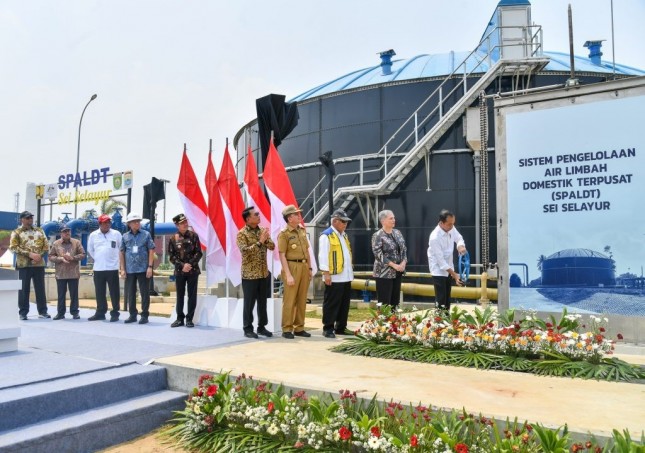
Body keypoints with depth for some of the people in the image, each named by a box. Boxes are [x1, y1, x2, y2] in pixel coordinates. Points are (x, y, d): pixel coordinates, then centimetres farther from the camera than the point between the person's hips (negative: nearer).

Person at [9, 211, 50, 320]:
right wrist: (29, 254, -17)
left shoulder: (39, 231, 12)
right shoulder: (16, 232, 2)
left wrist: (40, 255, -9)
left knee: (40, 288, 6)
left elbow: (46, 245, 9)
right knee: (24, 289, 1)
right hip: (24, 264, -3)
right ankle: (23, 312, 10)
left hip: (39, 264, 3)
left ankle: (42, 311, 13)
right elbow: (13, 247, -9)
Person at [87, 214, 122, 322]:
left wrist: (114, 258, 6)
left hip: (112, 268, -2)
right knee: (99, 292, 9)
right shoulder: (93, 235, 5)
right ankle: (100, 313, 19)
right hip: (98, 268, 2)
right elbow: (90, 249, 17)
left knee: (114, 292, 0)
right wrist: (97, 259, 10)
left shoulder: (116, 234, -1)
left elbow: (122, 248, 6)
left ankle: (115, 313, 7)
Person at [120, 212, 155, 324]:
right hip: (129, 270, 3)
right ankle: (132, 315, 21)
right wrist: (122, 269, 4)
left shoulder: (146, 234, 1)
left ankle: (144, 315, 11)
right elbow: (122, 253, 10)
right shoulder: (125, 236, 7)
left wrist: (150, 267, -7)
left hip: (143, 269, -3)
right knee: (130, 293, 10)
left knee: (145, 293, 2)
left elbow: (151, 251, -1)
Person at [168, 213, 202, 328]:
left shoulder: (194, 236, 1)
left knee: (192, 295, 2)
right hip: (179, 271, 1)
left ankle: (189, 319, 11)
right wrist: (182, 265, -12)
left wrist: (190, 264, -13)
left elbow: (198, 253, -2)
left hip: (193, 270, -1)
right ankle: (180, 318, 17)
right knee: (180, 295, 8)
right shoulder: (173, 238, 2)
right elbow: (171, 256, 0)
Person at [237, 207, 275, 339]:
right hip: (249, 274, -6)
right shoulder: (242, 233, -9)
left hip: (263, 273, 6)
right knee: (249, 303, 1)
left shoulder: (262, 230, 8)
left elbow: (272, 247, 3)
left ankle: (262, 326, 22)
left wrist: (266, 239, -17)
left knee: (262, 302, 11)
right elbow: (245, 251, -21)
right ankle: (248, 329, 11)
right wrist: (259, 242, -24)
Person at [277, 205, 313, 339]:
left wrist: (309, 268, 14)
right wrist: (288, 274, -17)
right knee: (289, 300, -3)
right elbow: (282, 255, -11)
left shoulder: (302, 230, 12)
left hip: (304, 266, 7)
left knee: (302, 299, 10)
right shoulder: (284, 234, -8)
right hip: (292, 266, -7)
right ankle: (287, 329, 6)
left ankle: (299, 328, 19)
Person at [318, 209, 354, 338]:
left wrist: (351, 271, 17)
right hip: (334, 277, -8)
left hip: (346, 277, 8)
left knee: (344, 303, 12)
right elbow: (323, 256, -13)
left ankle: (341, 327, 22)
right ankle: (328, 329, 6)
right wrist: (326, 273, -18)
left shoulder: (344, 235, 18)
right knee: (331, 304, -2)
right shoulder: (326, 236, -9)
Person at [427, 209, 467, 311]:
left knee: (447, 298, 15)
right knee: (441, 300, -6)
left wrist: (461, 246, -17)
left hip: (448, 268, 7)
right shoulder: (435, 237, -29)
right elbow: (440, 260, -26)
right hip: (439, 270, -7)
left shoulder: (451, 228, -9)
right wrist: (454, 275, -24)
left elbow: (459, 238, 9)